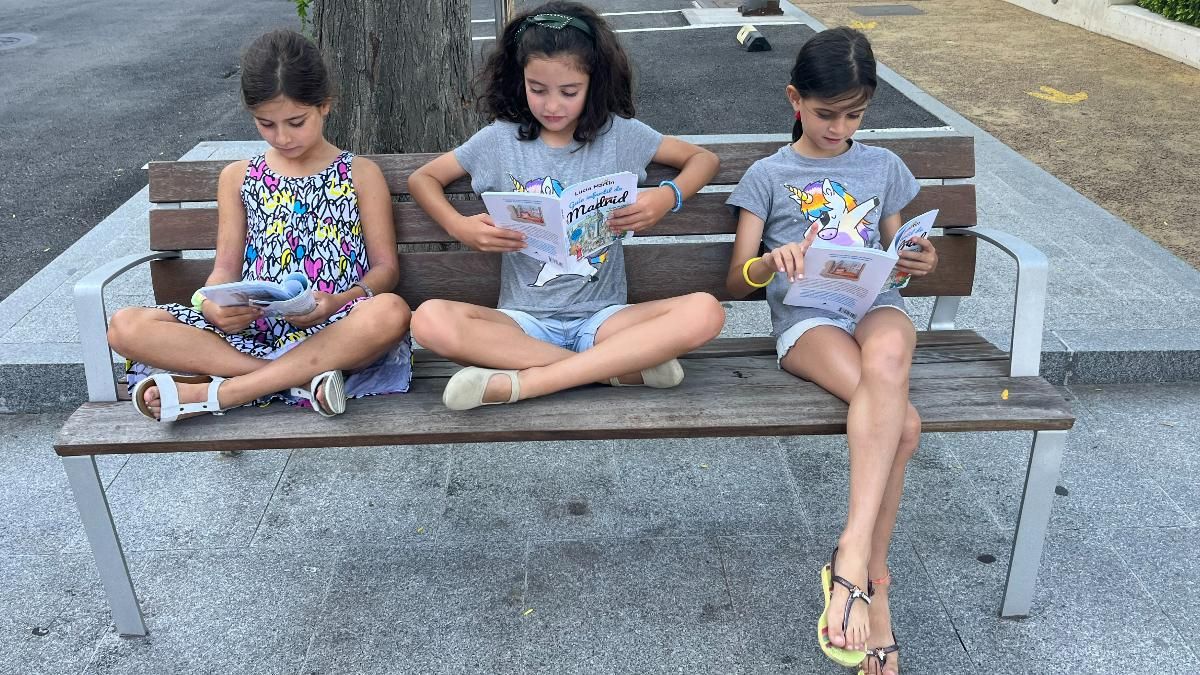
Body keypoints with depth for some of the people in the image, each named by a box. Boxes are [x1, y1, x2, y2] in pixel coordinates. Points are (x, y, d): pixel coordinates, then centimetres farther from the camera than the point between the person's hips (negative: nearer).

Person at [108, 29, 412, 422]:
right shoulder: (238, 178, 14)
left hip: (332, 331, -2)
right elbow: (226, 267, 11)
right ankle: (304, 379, -29)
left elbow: (385, 267, 3)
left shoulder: (360, 175, 7)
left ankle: (210, 394, -29)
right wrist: (213, 306, -13)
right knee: (126, 327, -18)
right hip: (253, 327, 3)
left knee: (391, 312, -37)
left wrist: (339, 302, -18)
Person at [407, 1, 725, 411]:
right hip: (524, 320, 0)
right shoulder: (500, 139, 2)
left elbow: (703, 158, 11)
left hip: (601, 318, 0)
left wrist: (668, 197, -12)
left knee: (705, 313, -28)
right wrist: (460, 227, -9)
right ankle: (622, 365, -23)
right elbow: (422, 178, 12)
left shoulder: (618, 134, 2)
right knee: (430, 321, -30)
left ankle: (522, 382, -27)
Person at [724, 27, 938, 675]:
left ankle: (853, 553, -36)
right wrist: (773, 262, -16)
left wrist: (921, 262, -1)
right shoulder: (768, 175, 11)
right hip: (805, 317, -2)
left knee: (886, 357, -38)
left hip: (876, 304, 2)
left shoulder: (883, 166, 20)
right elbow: (735, 282, 7)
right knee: (901, 420, -32)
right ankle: (872, 579, -23)